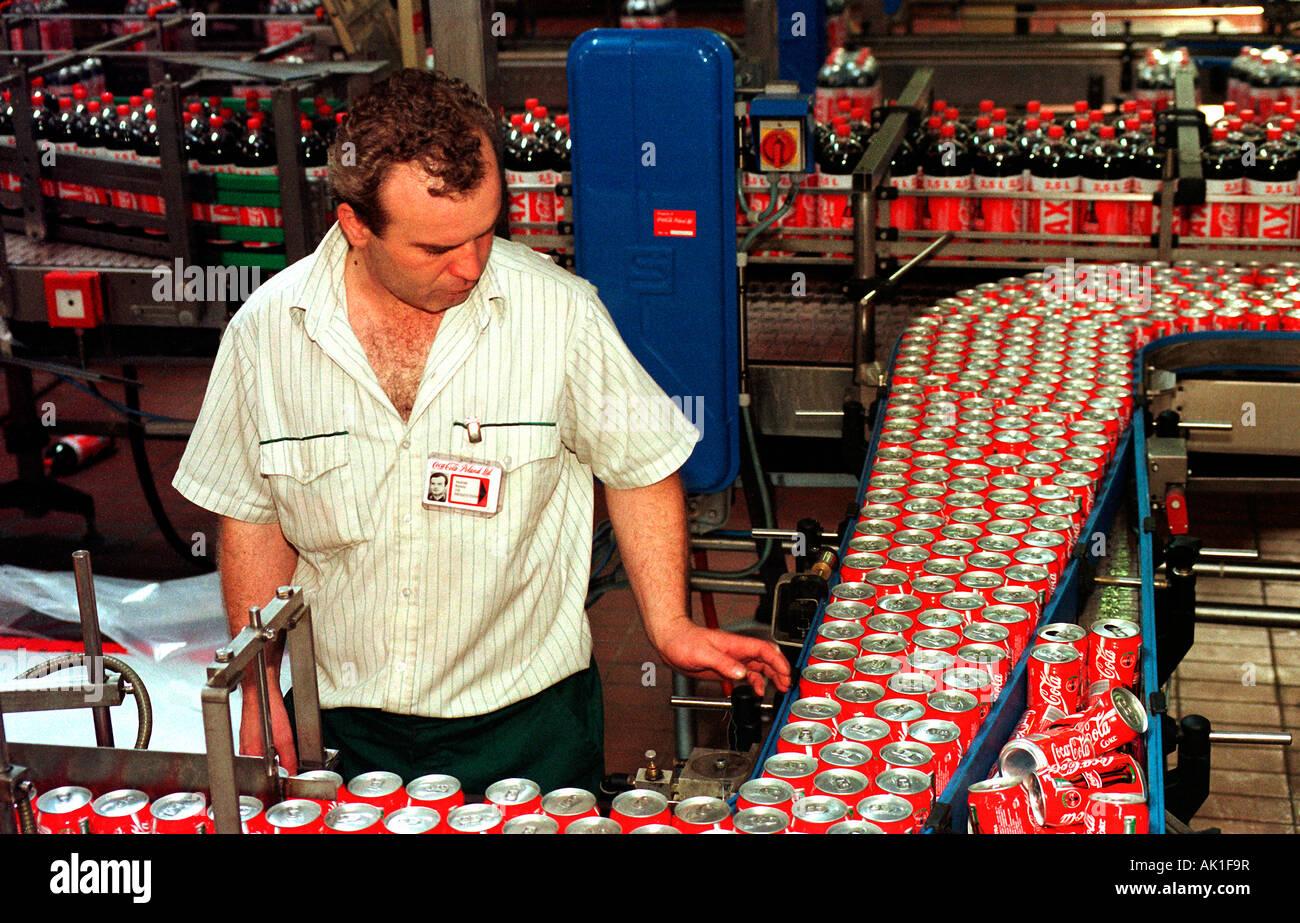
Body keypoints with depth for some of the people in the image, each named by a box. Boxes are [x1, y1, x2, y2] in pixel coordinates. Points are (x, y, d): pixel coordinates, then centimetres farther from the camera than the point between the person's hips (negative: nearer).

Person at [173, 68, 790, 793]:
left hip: (525, 717, -1)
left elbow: (640, 467, -1)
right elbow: (253, 513, 4)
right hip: (343, 725, 2)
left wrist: (670, 627, -7)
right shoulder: (266, 330, -9)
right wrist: (261, 691, 2)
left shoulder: (560, 312, -14)